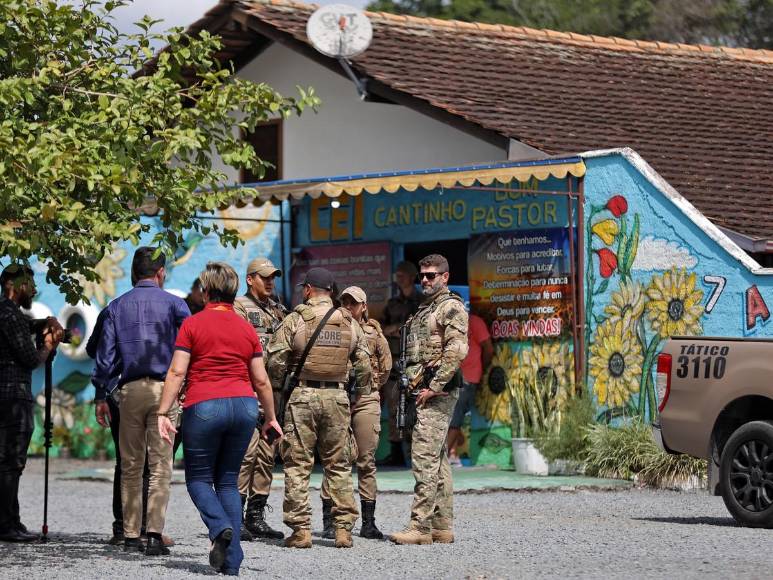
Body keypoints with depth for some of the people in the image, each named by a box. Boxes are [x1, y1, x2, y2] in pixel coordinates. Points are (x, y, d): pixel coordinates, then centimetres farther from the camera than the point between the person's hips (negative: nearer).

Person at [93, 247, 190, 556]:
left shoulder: (117, 307, 9)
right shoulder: (173, 304, 1)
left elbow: (105, 357, 7)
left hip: (130, 390, 3)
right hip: (163, 389, -3)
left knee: (130, 466, 10)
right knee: (160, 464, -4)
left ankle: (130, 535, 10)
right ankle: (154, 533, -14)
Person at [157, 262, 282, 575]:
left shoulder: (193, 325, 0)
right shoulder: (246, 329, 11)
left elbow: (176, 372, -7)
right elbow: (261, 380, 12)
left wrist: (164, 413, -5)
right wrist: (270, 418, 23)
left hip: (204, 406, -4)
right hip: (244, 405, 4)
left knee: (198, 477, 10)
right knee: (228, 480, 12)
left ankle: (221, 528, -19)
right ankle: (232, 561, 4)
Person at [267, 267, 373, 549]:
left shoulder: (295, 320, -4)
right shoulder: (350, 323, 7)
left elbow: (276, 362, -7)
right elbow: (364, 365, 9)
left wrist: (276, 387, 11)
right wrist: (362, 394, 20)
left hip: (303, 396, -3)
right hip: (337, 397, 3)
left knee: (298, 465, 2)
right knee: (339, 465, 10)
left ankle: (300, 529, -1)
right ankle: (343, 528, 7)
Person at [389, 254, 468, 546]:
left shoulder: (451, 307, -8)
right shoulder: (424, 310, 22)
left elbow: (456, 351, -19)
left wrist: (433, 388, -19)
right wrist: (413, 387, 14)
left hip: (438, 393, -10)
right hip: (423, 391, 10)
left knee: (425, 459, -13)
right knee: (438, 461, 10)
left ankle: (420, 527, -15)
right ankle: (442, 526, 12)